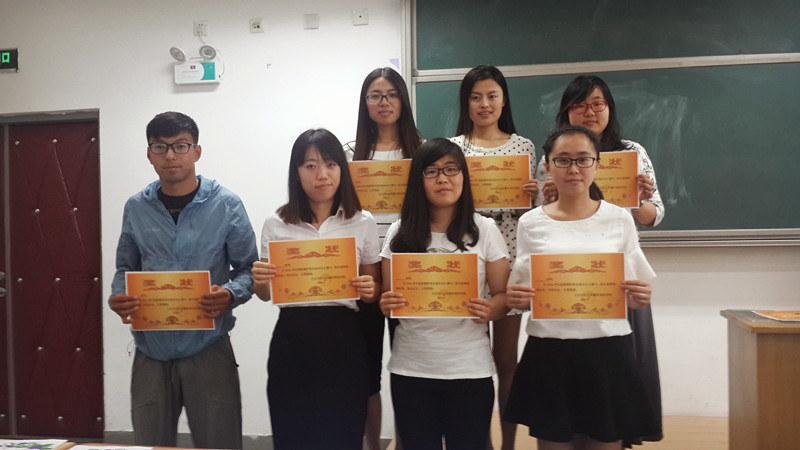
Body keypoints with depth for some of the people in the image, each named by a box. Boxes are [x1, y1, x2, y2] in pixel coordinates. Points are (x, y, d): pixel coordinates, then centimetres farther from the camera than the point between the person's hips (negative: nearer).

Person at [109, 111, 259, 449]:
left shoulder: (226, 205, -2)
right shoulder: (136, 208, 7)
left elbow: (249, 268, 2)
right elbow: (126, 269, 15)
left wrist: (230, 294, -19)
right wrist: (118, 299, -6)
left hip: (207, 349, -2)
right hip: (151, 352, 3)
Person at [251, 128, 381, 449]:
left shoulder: (362, 223, 4)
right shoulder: (276, 224, 5)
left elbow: (375, 288, 10)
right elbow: (266, 294, 11)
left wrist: (369, 290, -12)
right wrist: (259, 281, -10)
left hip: (343, 339, 0)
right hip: (291, 340, 1)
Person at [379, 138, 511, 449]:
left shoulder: (484, 230, 0)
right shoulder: (399, 233, 3)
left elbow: (502, 294, 3)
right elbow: (387, 297, 9)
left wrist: (489, 310, -19)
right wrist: (387, 305, -13)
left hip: (470, 370, -1)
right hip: (411, 369, 1)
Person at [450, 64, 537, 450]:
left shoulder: (523, 146, 9)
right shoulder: (452, 147, 7)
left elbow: (530, 212, 9)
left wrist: (531, 196, -11)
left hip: (509, 259, 0)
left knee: (507, 358, 6)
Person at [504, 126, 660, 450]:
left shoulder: (619, 220, 3)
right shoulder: (531, 223, 3)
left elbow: (635, 297, 9)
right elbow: (520, 296, 8)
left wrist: (639, 299, -13)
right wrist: (514, 299, -13)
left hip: (608, 351, 0)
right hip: (549, 353, 0)